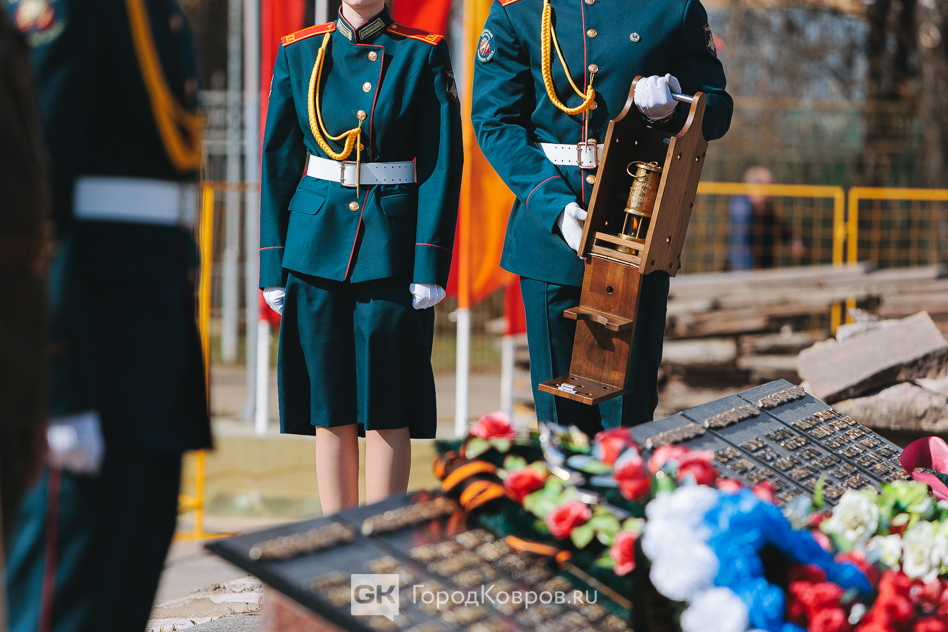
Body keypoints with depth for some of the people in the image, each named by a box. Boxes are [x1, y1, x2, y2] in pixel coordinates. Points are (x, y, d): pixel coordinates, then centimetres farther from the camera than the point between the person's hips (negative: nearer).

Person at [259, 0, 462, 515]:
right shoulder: (300, 53, 6)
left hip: (392, 251, -2)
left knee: (387, 408, 0)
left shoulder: (424, 55, 0)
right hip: (317, 245, 2)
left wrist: (430, 267, -10)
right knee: (330, 404, 5)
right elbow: (279, 163, 7)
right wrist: (273, 267, 3)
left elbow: (442, 165, -3)